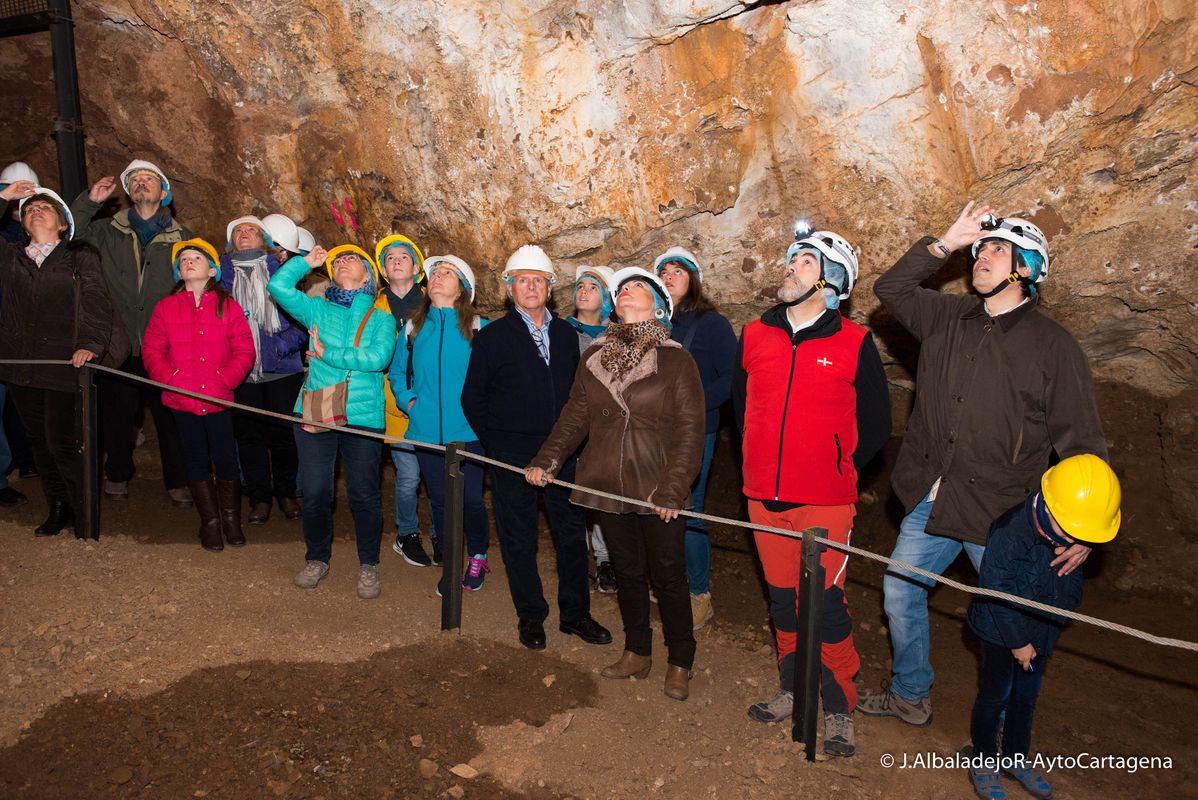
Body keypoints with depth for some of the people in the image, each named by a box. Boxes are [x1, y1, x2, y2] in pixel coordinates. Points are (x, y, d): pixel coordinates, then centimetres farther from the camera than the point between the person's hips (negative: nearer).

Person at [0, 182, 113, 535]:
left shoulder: (80, 257, 2)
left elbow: (97, 304, -7)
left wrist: (90, 343, -23)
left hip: (63, 365, -4)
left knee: (62, 443, -5)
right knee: (40, 442, 11)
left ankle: (84, 512, 12)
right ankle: (58, 509, 25)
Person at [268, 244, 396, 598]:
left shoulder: (380, 319, 2)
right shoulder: (318, 310, 10)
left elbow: (377, 358, -15)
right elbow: (277, 286, -2)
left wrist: (326, 353, -10)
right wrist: (307, 261, 5)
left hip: (363, 419, -2)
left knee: (363, 495, 5)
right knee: (315, 492, 8)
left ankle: (368, 565, 23)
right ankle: (317, 559, 29)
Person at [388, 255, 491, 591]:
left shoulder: (478, 327, -1)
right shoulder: (413, 327, 8)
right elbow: (396, 372, 18)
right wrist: (407, 400, 4)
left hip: (467, 432, -3)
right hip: (426, 432, 3)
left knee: (471, 499, 2)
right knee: (439, 499, 11)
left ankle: (478, 557, 26)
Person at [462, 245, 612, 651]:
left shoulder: (565, 333, 9)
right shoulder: (493, 336, -2)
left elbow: (574, 389, 14)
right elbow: (472, 398, 1)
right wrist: (495, 443, -2)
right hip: (512, 455, -3)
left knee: (572, 534, 9)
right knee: (519, 541, 7)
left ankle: (574, 613, 23)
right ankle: (530, 616, 22)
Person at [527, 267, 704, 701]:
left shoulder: (677, 361, -6)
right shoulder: (594, 358, 7)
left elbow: (690, 431, -9)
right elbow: (574, 417, 8)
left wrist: (674, 488, -17)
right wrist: (548, 459, -5)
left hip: (658, 491, -4)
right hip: (607, 486, 4)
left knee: (668, 576, 7)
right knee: (627, 572, 16)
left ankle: (680, 663, 24)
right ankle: (637, 653, 33)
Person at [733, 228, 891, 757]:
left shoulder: (854, 344, -5)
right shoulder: (754, 336, 4)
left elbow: (876, 425, 4)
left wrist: (840, 471, 2)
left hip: (826, 502, -3)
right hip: (765, 498, 4)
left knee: (827, 604, 0)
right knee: (783, 599, 14)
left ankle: (839, 708, 18)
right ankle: (793, 689, 33)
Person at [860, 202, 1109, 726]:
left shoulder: (1054, 347, -6)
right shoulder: (948, 319, 7)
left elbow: (1082, 442, -6)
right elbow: (891, 290, 7)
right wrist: (944, 244, -3)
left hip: (1002, 515, -4)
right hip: (931, 502, 5)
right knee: (900, 593, 13)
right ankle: (910, 696, 36)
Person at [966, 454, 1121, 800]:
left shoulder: (1074, 539, -12)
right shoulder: (1010, 533, -32)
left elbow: (1071, 587, 9)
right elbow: (997, 592, -24)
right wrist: (1017, 641, -17)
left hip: (1043, 631, 6)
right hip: (1001, 630, -6)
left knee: (1027, 694, 21)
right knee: (995, 695, 9)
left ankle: (1016, 756, 41)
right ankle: (982, 763, 28)